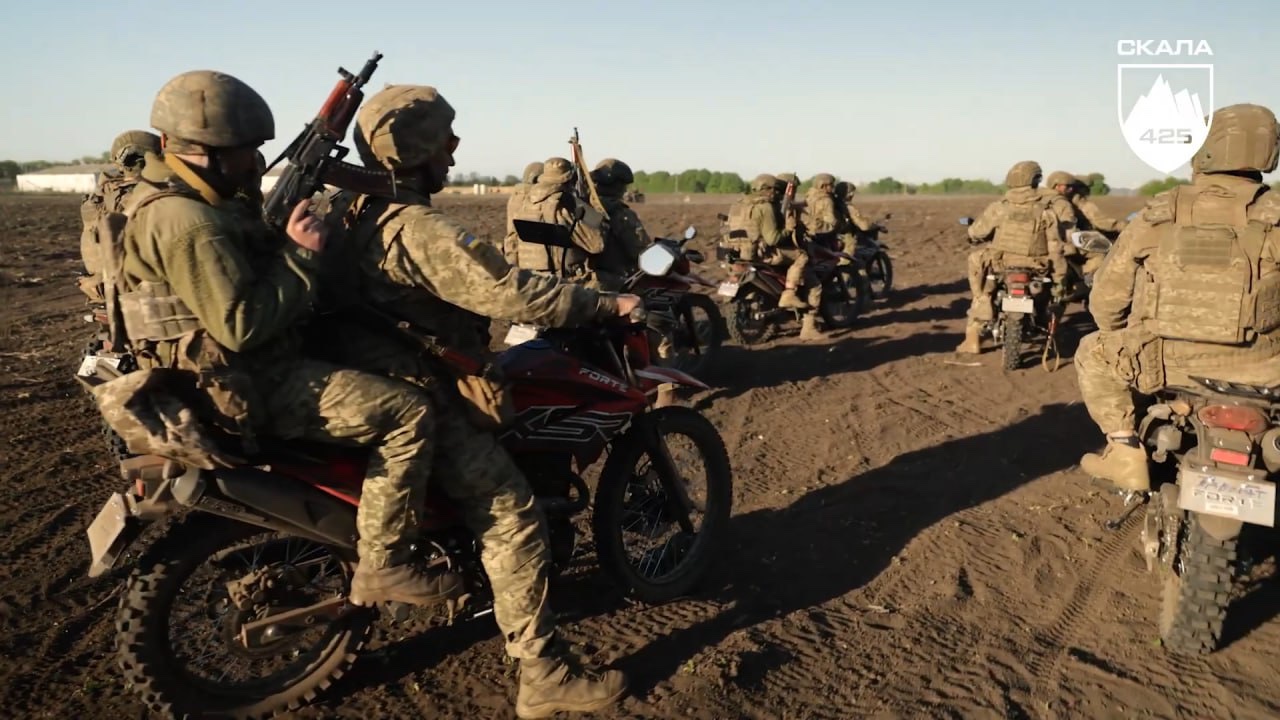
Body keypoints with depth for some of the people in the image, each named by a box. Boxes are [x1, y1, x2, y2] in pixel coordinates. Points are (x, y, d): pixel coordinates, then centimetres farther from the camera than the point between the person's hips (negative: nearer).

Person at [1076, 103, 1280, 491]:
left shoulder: (1156, 216, -2)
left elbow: (1106, 298, 2)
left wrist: (1124, 340, 22)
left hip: (1167, 366, 0)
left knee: (1092, 353, 26)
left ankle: (1125, 451, 17)